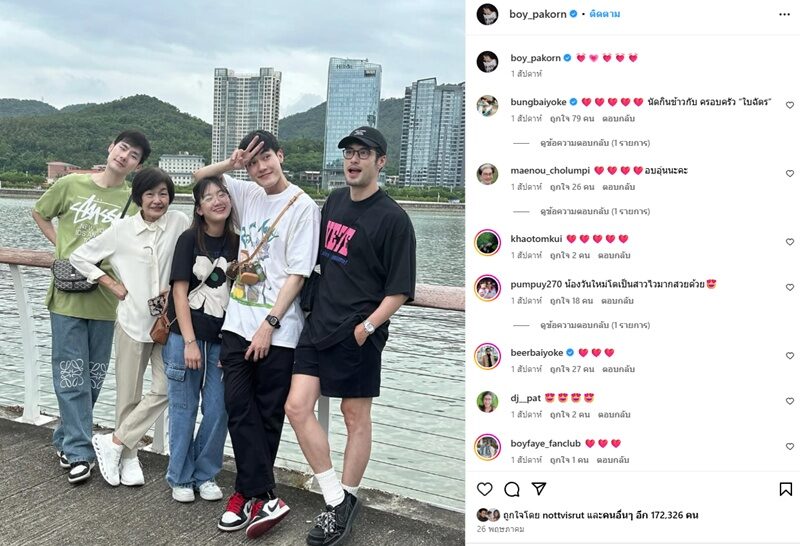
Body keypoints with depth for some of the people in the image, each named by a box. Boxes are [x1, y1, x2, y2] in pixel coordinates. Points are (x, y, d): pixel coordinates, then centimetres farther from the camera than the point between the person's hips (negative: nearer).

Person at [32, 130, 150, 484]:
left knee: (94, 376, 11)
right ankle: (79, 451, 9)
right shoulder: (72, 184, -2)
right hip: (68, 294, -1)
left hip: (105, 298, 1)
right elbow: (39, 213, 14)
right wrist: (62, 248, 5)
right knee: (71, 375, 0)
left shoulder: (135, 201, -3)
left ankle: (67, 439, 31)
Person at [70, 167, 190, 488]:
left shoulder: (179, 223, -3)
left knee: (165, 389, -5)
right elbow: (80, 257, 6)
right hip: (133, 320, 0)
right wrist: (112, 284, 0)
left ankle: (113, 443, 11)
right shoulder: (122, 230, -2)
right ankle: (128, 456, 24)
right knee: (129, 394, 7)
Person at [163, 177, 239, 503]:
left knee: (217, 410, 3)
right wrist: (189, 342, -12)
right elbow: (179, 292, -7)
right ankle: (180, 478, 21)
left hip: (222, 340, 3)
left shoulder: (237, 244, 5)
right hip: (185, 336, -3)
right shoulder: (189, 240, -5)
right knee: (184, 409, 6)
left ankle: (205, 475, 21)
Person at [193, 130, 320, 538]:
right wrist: (229, 164, 1)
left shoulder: (303, 206, -8)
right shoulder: (248, 195, 11)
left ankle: (250, 493, 16)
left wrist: (269, 324, -16)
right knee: (238, 407, 0)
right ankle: (266, 498, 5)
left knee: (267, 414, 6)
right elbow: (199, 178, 22)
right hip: (237, 322, 6)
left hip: (277, 330, -6)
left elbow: (297, 274, -12)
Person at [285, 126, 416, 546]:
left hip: (358, 334, -7)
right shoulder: (334, 201, 11)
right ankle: (336, 501, 13)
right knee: (297, 408, 1)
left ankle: (348, 500, 26)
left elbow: (400, 290, -11)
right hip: (318, 325, 7)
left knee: (355, 417, 6)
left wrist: (368, 326, -18)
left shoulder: (392, 218, -10)